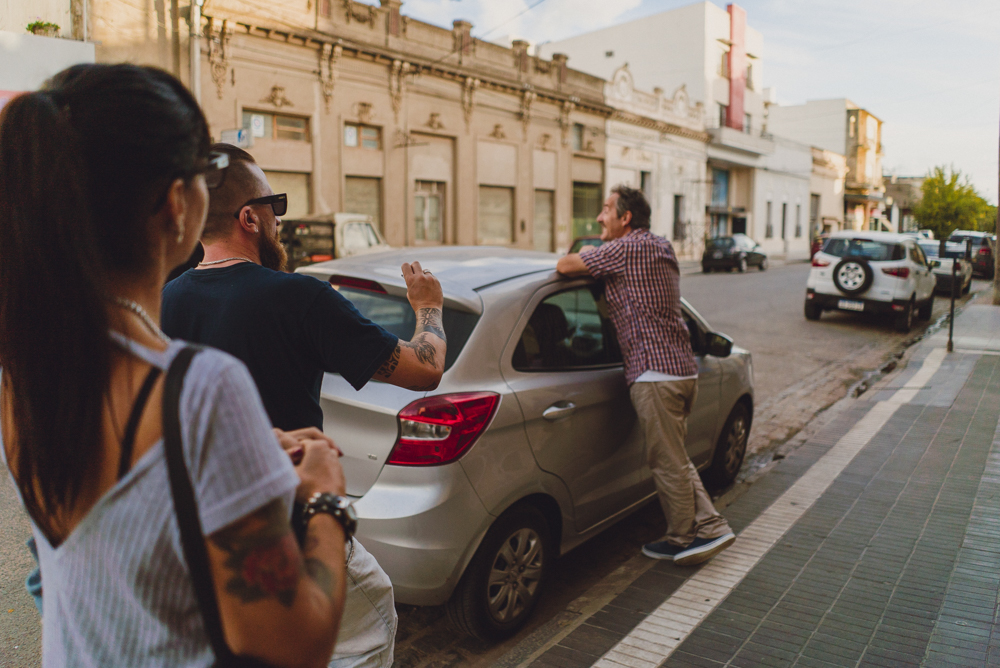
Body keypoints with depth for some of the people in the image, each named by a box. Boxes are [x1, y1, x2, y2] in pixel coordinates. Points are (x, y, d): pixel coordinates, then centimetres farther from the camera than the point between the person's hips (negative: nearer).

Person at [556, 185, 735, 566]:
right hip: (683, 367, 10)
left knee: (668, 463, 4)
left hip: (654, 371, -9)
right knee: (676, 460, 20)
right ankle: (711, 527, 23)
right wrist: (592, 258, 18)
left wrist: (583, 258, 10)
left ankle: (681, 541, 18)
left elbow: (564, 266, -11)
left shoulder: (625, 249, -11)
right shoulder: (661, 248, 17)